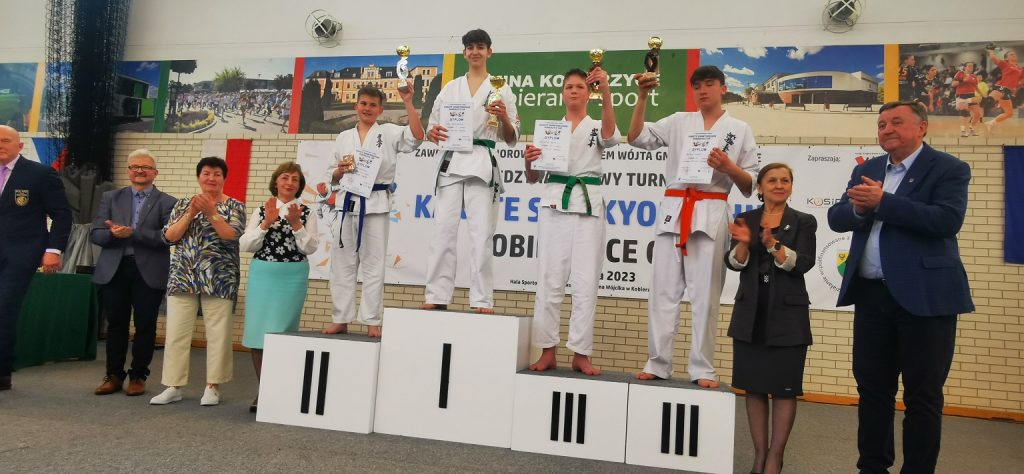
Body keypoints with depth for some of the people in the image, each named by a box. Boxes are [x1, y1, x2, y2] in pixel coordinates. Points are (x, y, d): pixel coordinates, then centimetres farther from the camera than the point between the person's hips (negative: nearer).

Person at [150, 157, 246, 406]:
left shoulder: (234, 206, 2)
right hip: (183, 276, 3)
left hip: (218, 279, -3)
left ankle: (213, 387, 12)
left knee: (218, 333, 1)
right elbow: (170, 236, 1)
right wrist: (191, 213, -10)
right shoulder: (183, 204, 11)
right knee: (176, 332, 3)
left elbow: (232, 235, -12)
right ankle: (174, 386, 13)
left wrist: (211, 212, -19)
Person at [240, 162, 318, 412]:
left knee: (281, 333, -3)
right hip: (262, 274, 2)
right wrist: (266, 223, -12)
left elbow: (310, 248, -5)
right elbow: (245, 245, 0)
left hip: (292, 277, -2)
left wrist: (296, 224, -16)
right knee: (257, 331, 4)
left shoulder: (306, 213, 4)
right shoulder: (261, 211, 8)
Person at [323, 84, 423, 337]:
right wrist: (341, 170, -7)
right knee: (343, 263, 6)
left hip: (377, 204, -3)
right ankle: (340, 320, 15)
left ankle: (372, 322, 7)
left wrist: (408, 103, -20)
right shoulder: (344, 137, 14)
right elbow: (333, 178, 15)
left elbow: (417, 137, -15)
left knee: (373, 264, 1)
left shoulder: (389, 132, 4)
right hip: (348, 202, 4)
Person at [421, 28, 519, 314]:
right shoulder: (450, 88, 17)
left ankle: (482, 300, -1)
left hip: (483, 166, -2)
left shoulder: (501, 89, 10)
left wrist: (504, 117, -12)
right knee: (444, 229, -2)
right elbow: (433, 126, 17)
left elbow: (511, 140, 8)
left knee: (481, 233, -5)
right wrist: (433, 133, -6)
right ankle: (437, 296, 2)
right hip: (451, 163, 2)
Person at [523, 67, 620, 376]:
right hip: (554, 204, 1)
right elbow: (533, 178, 12)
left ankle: (580, 354, 5)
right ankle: (548, 351, 7)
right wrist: (529, 162, -11)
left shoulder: (596, 128, 10)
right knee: (549, 280, -1)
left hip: (588, 206, -1)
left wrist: (606, 93, -31)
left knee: (585, 283, -3)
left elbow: (610, 136, -18)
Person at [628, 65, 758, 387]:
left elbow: (750, 185, 8)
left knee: (705, 294, -1)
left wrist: (729, 168, -11)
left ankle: (702, 368, 8)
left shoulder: (739, 129, 10)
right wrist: (643, 97, -5)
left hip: (711, 215, -2)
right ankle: (658, 363, 9)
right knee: (664, 291, 2)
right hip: (673, 210, 2)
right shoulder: (679, 122, 14)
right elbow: (637, 138, 3)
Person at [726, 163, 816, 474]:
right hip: (750, 313, 2)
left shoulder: (804, 222, 3)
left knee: (784, 387, 0)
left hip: (787, 314, -2)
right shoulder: (746, 219, 8)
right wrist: (744, 242, -19)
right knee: (754, 386, 6)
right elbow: (734, 264, 0)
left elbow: (802, 264, -10)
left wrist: (773, 244, -24)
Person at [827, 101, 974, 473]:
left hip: (925, 296, -5)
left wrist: (881, 202, -21)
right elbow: (836, 218, 7)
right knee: (872, 389, 13)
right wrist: (859, 207, -14)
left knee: (922, 396, 5)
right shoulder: (866, 170, 13)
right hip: (871, 294, 5)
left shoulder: (949, 169, -4)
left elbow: (947, 220, -19)